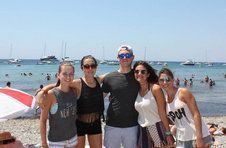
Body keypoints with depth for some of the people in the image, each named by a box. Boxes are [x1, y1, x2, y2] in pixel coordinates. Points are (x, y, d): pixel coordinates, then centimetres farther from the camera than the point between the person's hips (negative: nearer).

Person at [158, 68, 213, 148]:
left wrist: (199, 138, -20)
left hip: (197, 136, -5)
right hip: (181, 140, 6)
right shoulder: (164, 99, 6)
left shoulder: (183, 92, -10)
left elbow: (196, 115, -15)